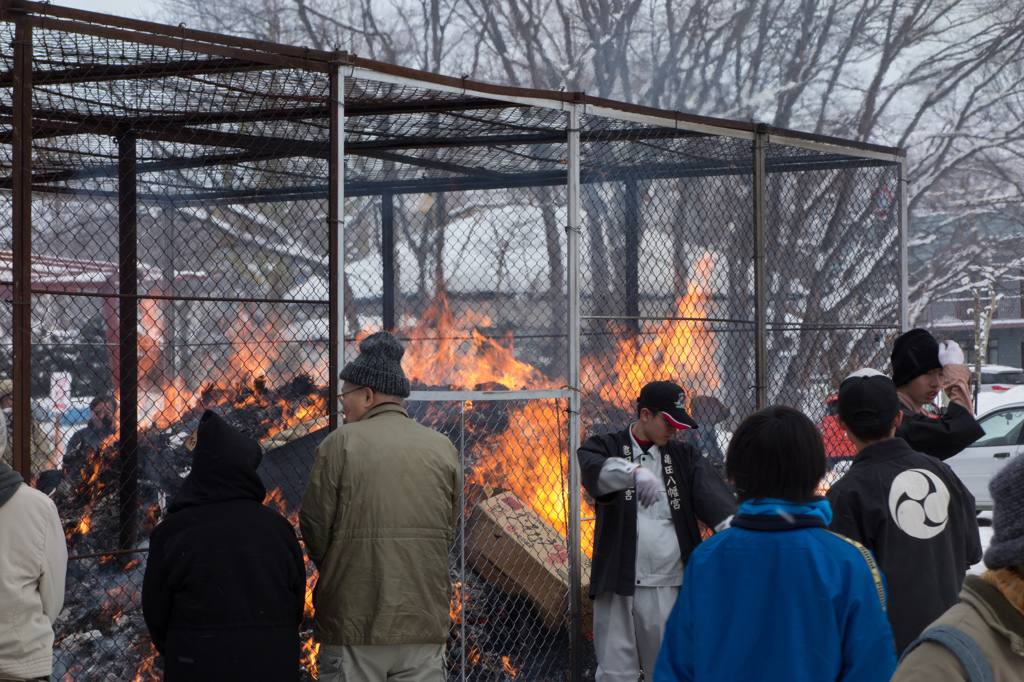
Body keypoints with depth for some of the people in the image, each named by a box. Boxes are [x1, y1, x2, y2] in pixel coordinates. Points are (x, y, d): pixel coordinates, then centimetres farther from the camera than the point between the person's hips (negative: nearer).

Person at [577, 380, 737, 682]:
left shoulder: (685, 456, 12)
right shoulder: (606, 447, 4)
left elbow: (710, 492, -7)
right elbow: (594, 472, -21)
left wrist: (730, 525, -29)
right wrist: (636, 471, -42)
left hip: (670, 588, 2)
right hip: (618, 586, -2)